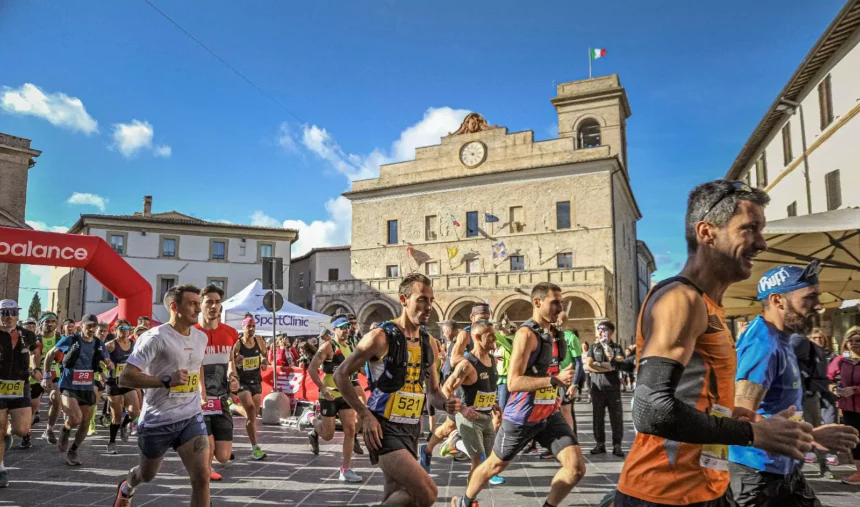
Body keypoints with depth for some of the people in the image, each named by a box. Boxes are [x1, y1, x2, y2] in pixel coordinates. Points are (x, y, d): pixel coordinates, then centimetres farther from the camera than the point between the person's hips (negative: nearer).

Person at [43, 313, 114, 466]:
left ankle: (72, 452, 29)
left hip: (88, 388, 5)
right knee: (76, 418, -23)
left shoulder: (99, 344, 3)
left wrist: (109, 365, -12)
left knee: (85, 422, 9)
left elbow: (109, 364, 12)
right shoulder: (69, 340, -9)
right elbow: (50, 354, 4)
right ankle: (65, 430, 13)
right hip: (69, 386, -4)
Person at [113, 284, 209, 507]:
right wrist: (167, 380, -31)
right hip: (157, 421, -4)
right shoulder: (156, 337, -17)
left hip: (191, 417, 4)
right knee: (147, 474, 21)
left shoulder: (201, 337, 3)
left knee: (202, 476, -11)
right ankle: (126, 489, 58)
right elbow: (125, 378, -21)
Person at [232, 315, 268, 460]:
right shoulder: (237, 344, -13)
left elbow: (265, 354, 16)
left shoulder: (259, 341, -1)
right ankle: (255, 447, -15)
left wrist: (265, 363, -4)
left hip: (256, 381, 5)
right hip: (242, 382, -5)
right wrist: (235, 361, -28)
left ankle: (254, 446, 33)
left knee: (254, 414, 13)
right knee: (251, 411, -18)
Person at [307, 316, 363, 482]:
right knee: (328, 434, 4)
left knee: (350, 430, -5)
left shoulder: (350, 347, 10)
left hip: (346, 394, 6)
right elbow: (311, 368, -18)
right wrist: (322, 388, -27)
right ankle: (315, 432, 40)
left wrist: (353, 389, 19)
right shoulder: (328, 346, -12)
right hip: (329, 395, -6)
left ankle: (346, 470, 1)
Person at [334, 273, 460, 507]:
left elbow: (432, 391, 16)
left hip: (411, 429, 8)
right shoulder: (381, 337, -13)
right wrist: (365, 415, -15)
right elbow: (341, 375, -9)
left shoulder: (427, 342, 8)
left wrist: (446, 404, -7)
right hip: (385, 429, -7)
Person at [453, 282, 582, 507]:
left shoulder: (555, 334, 5)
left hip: (550, 414, 7)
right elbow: (513, 383, -27)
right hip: (522, 417, -6)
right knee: (495, 465, 12)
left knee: (577, 467, -5)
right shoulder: (527, 334, -20)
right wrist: (555, 380, -32)